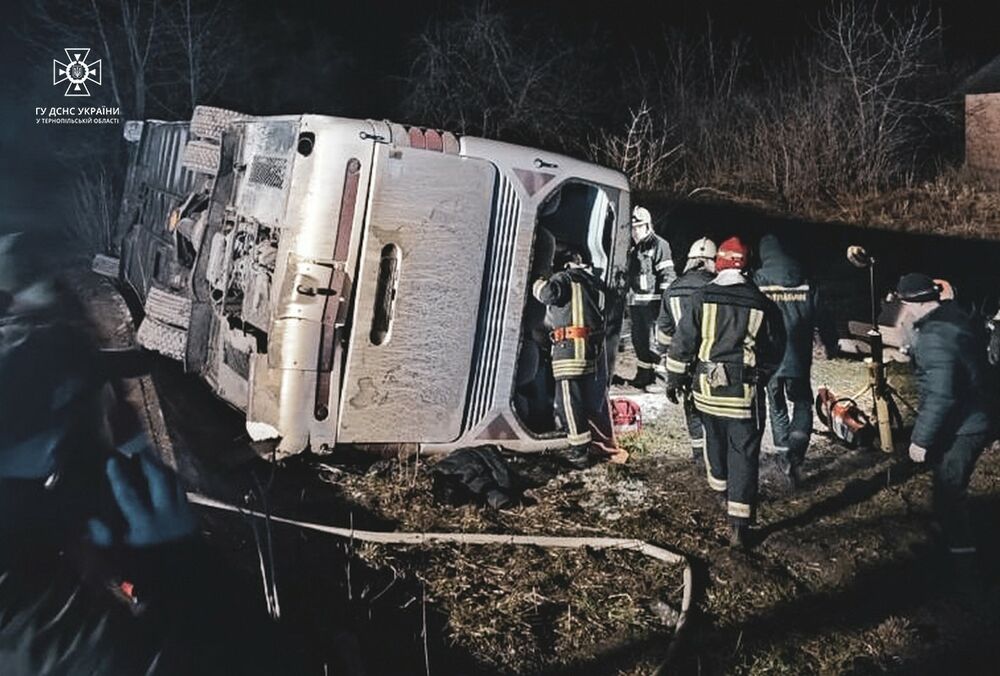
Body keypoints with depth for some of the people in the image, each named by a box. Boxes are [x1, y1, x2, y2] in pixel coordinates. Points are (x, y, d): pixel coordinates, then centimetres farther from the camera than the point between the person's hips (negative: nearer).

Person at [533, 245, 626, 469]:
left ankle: (579, 452, 1)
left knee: (570, 401, -1)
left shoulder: (564, 278, -6)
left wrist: (540, 282, -2)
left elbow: (547, 292, -23)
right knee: (595, 399, 17)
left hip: (571, 347, -8)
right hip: (596, 347, 8)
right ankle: (607, 446, 27)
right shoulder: (593, 280, 17)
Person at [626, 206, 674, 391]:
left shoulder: (659, 245, -7)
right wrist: (628, 300, 22)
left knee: (655, 340, -9)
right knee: (639, 339, 13)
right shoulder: (633, 247, 16)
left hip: (652, 301, -8)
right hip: (635, 301, 8)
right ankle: (643, 374, 24)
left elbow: (667, 275, -12)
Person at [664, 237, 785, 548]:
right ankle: (739, 525, -1)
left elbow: (683, 342, -4)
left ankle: (720, 487, 47)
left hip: (707, 388, 2)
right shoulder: (762, 305, -4)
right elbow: (775, 351, 7)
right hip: (745, 392, -2)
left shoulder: (702, 298, -5)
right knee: (744, 453, 1)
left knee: (715, 440, 25)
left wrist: (674, 379, 7)